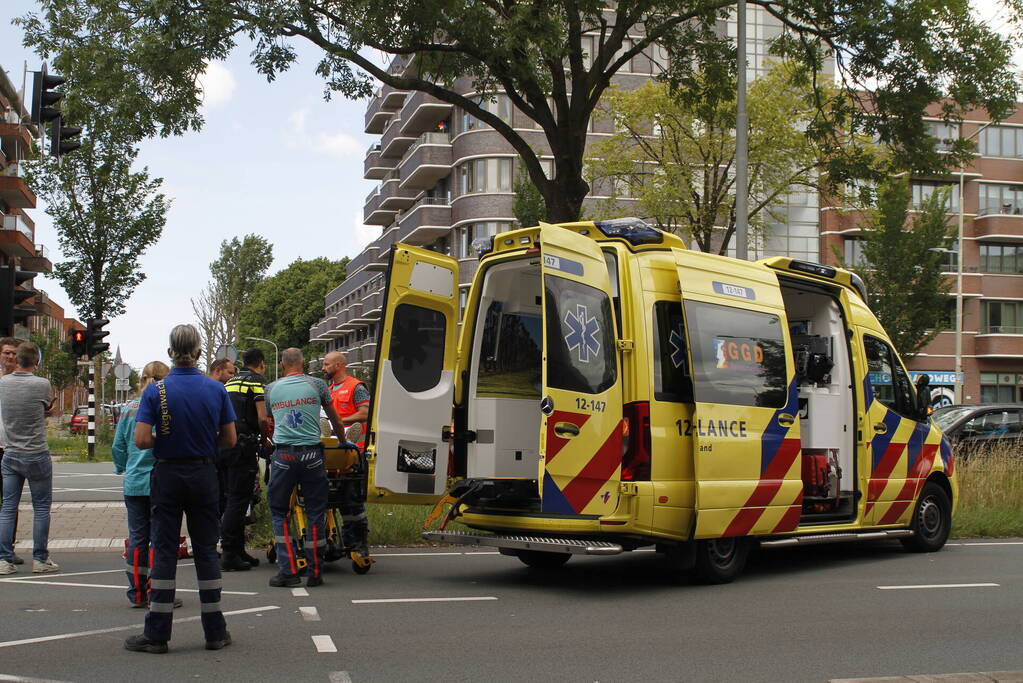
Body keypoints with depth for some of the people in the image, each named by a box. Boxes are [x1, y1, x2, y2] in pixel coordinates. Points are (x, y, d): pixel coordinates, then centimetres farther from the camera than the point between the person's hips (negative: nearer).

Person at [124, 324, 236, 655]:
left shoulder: (156, 390, -8)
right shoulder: (216, 389, -2)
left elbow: (141, 440, -15)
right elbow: (229, 440, -1)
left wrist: (163, 440, 5)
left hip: (167, 476, -1)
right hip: (204, 475, 2)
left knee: (164, 551, 4)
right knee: (206, 550, 9)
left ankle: (156, 634, 8)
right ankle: (215, 631, 13)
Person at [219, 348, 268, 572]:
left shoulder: (230, 382, 21)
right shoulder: (257, 381, -2)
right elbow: (262, 418, -12)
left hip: (222, 444, 8)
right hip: (242, 444, -8)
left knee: (232, 498, 12)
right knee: (238, 500, -6)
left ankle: (238, 550, 17)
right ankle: (229, 554, -7)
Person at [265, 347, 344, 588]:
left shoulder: (271, 388, 11)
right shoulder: (316, 385, 7)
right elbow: (334, 418, 18)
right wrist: (343, 440, 35)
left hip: (283, 455, 1)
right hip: (311, 453, 0)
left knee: (278, 511, 9)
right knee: (315, 512, 6)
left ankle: (288, 570, 1)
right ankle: (314, 572, 8)